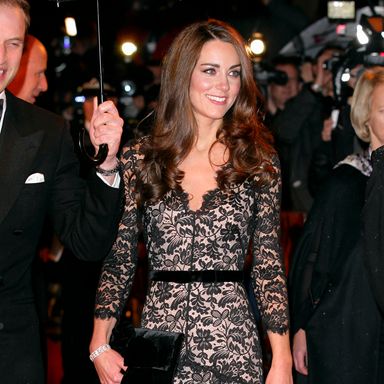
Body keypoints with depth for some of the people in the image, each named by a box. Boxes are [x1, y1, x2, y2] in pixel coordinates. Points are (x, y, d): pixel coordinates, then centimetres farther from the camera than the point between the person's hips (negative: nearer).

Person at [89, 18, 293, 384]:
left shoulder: (258, 161, 2)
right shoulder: (139, 160, 3)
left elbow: (268, 265, 1)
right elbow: (118, 259, 4)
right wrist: (99, 344, -6)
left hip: (233, 345, 0)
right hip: (158, 330, 0)